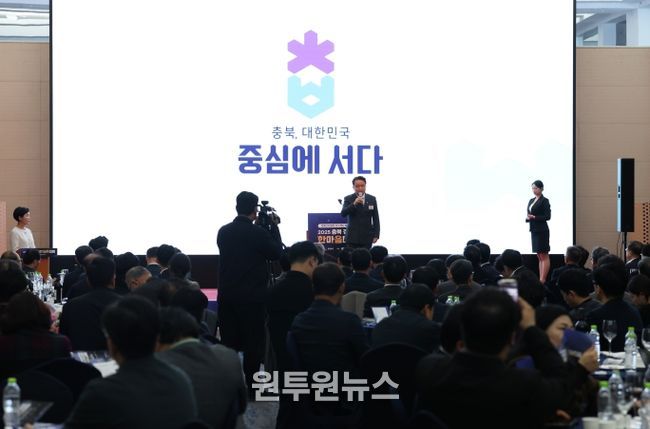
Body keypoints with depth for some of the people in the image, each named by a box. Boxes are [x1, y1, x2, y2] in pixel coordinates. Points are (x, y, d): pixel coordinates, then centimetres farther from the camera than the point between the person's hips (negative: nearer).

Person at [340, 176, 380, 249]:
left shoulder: (372, 199, 7)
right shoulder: (348, 199, 2)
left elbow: (376, 218, 8)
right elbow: (343, 214, -12)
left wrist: (376, 235, 1)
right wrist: (354, 204, -25)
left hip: (367, 237, 1)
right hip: (352, 237, -1)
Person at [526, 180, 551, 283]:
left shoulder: (544, 201, -8)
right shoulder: (531, 201, 14)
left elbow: (547, 216, -13)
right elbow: (529, 215, 17)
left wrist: (534, 217, -20)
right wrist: (528, 218, -5)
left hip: (541, 230, -8)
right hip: (534, 230, 8)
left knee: (544, 256, -6)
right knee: (539, 256, 9)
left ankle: (543, 279, -9)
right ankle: (540, 278, 10)